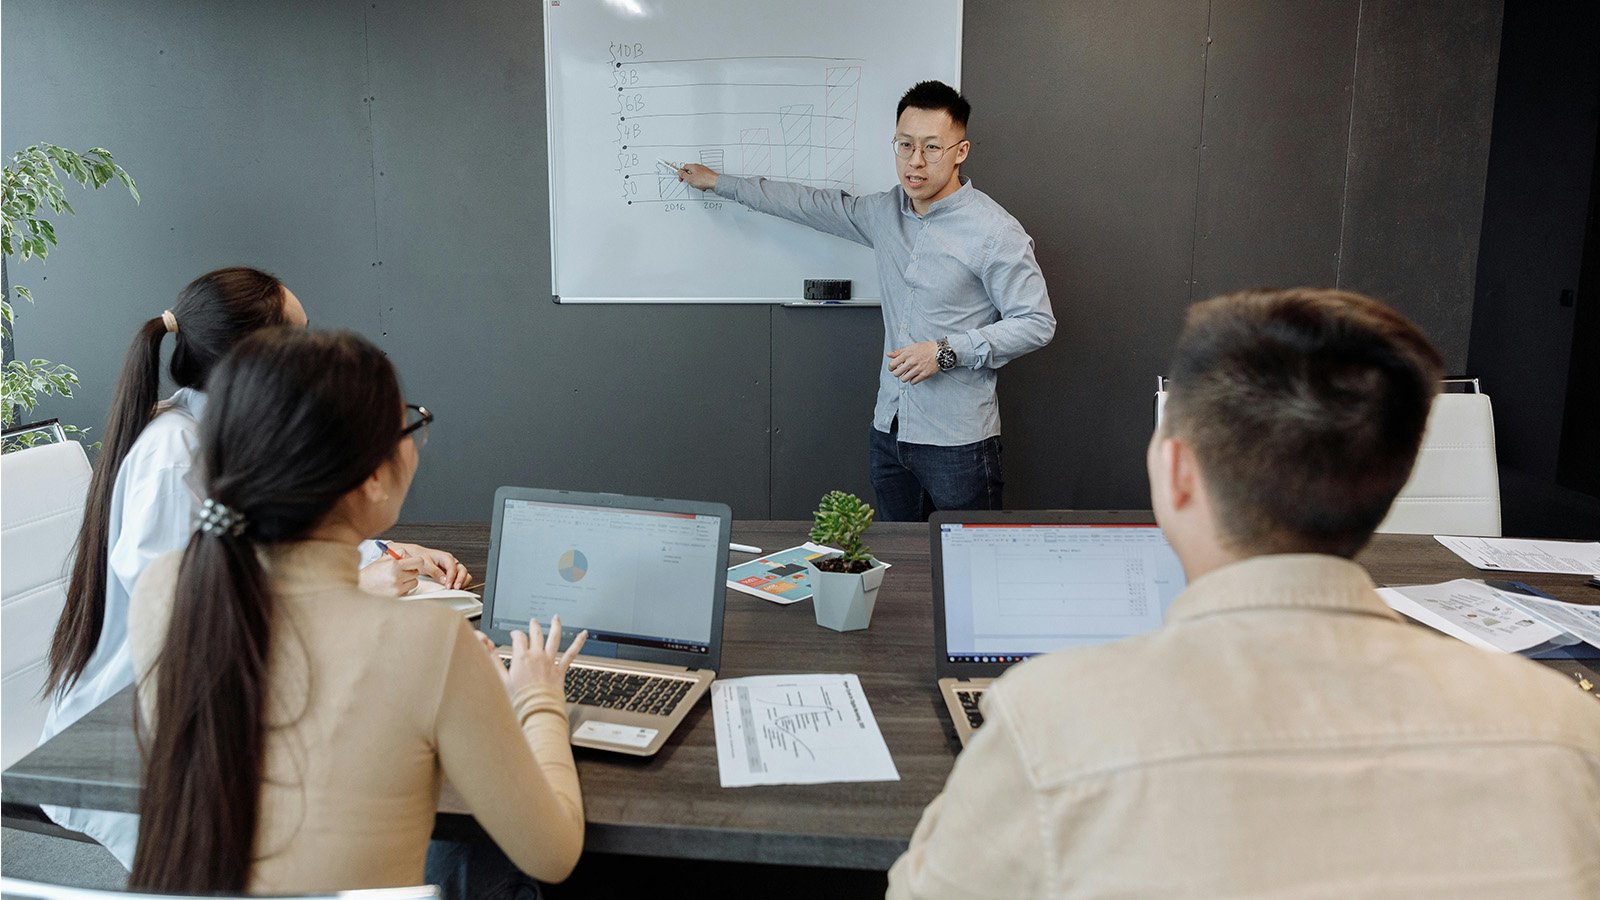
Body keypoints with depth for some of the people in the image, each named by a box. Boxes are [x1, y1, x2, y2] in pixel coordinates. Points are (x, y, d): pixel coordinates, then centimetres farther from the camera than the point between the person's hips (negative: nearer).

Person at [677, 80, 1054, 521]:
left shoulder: (995, 232, -12)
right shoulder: (886, 212, 7)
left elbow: (1036, 322, -9)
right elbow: (814, 205, 19)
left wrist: (947, 352, -18)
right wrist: (718, 182, 25)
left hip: (958, 441, -6)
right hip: (890, 430, 6)